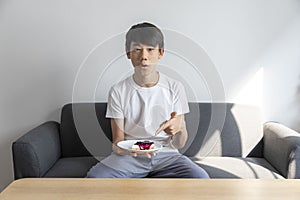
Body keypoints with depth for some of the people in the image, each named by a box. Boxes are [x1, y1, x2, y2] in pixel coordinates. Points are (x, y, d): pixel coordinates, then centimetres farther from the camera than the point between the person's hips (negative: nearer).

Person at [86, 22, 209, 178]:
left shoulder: (174, 88, 1)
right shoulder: (118, 91, 0)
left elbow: (179, 144, 1)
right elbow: (118, 141, 0)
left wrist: (179, 128, -23)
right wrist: (120, 148, -25)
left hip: (166, 155, 1)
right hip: (129, 157, 0)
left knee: (200, 179, -29)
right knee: (94, 177, -30)